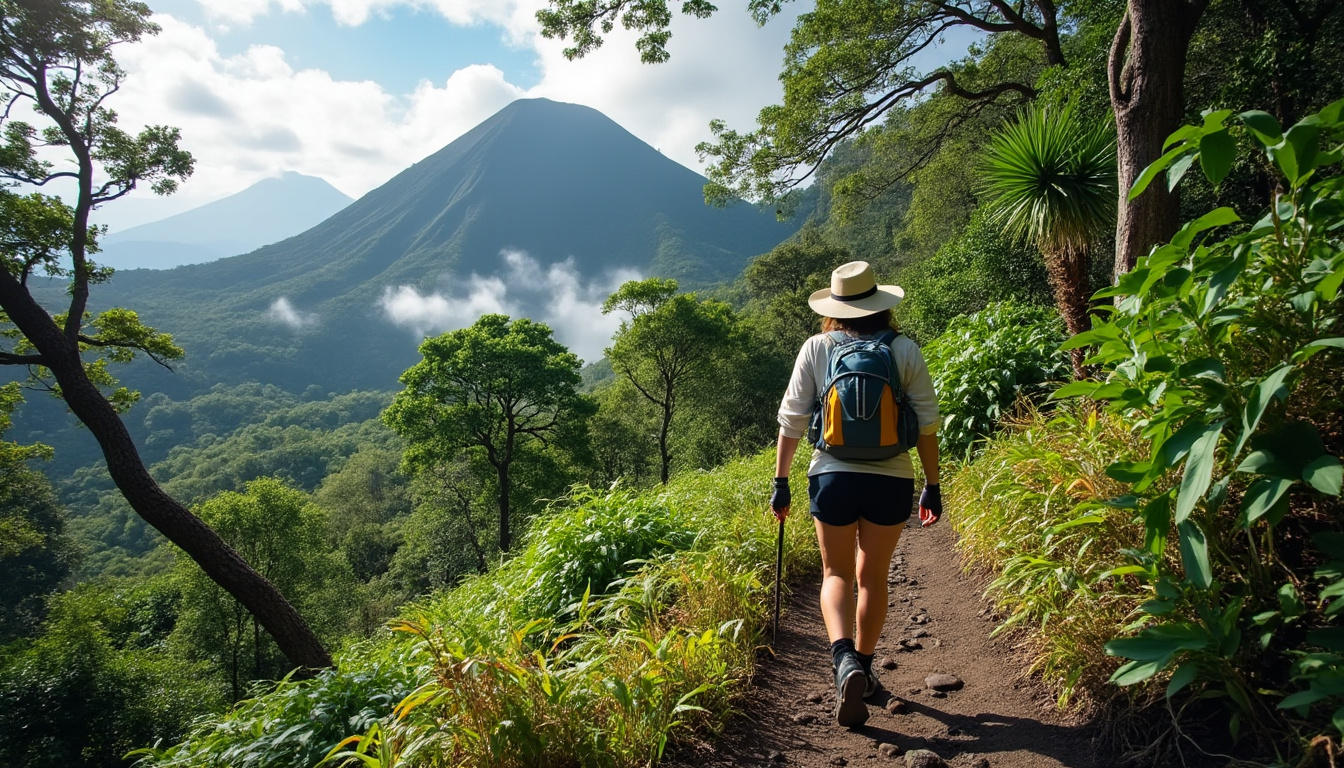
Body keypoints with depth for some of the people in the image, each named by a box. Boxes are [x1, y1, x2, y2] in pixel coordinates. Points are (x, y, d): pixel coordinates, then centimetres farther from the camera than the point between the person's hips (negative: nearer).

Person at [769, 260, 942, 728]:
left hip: (832, 478, -1)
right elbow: (926, 424, 0)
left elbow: (792, 419, -1)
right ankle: (864, 669, 30)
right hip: (891, 481, 1)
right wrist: (932, 487, 9)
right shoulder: (905, 351, 0)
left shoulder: (816, 349, -1)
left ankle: (843, 659, -10)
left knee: (837, 574, 14)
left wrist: (781, 481, 6)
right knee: (873, 577, 19)